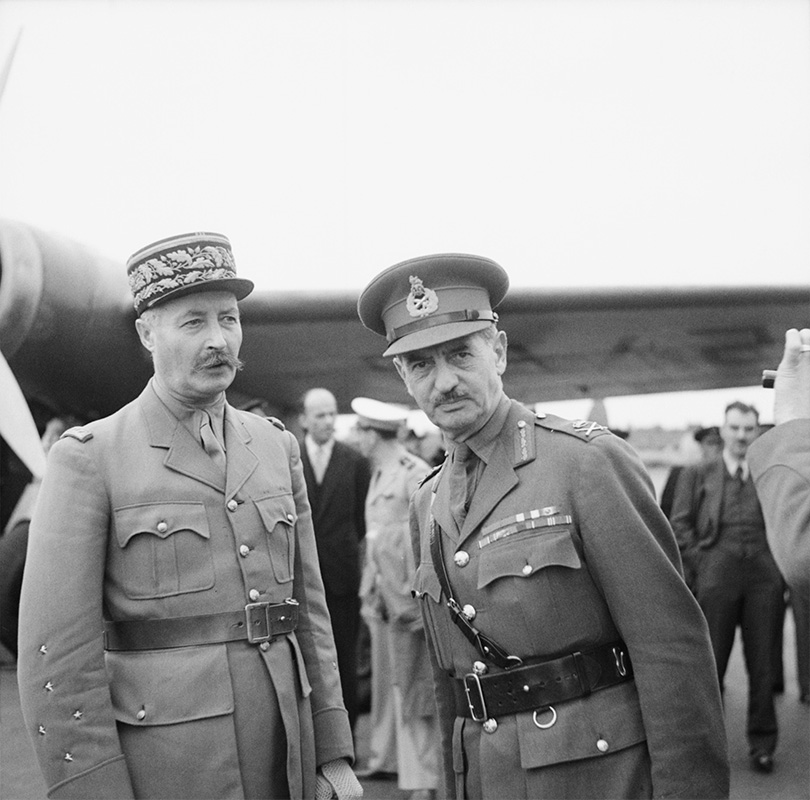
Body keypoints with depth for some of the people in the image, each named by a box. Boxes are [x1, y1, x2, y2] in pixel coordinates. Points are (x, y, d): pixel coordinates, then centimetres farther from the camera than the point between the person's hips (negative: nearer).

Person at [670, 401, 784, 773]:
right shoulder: (697, 475, 11)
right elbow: (679, 525, 7)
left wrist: (781, 566, 3)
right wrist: (702, 564, -2)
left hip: (764, 574, 2)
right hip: (717, 573, -1)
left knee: (763, 664, 3)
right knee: (711, 662, 0)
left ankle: (762, 743, 14)